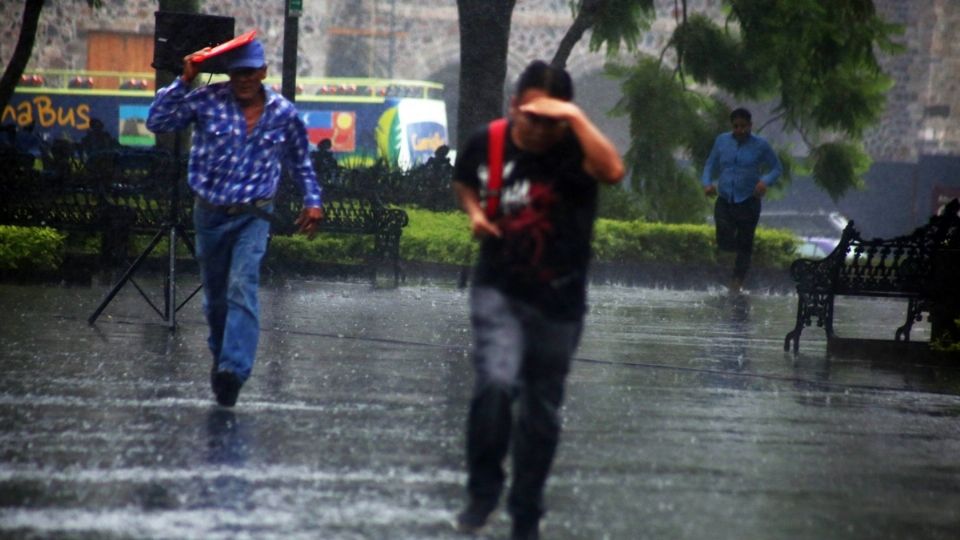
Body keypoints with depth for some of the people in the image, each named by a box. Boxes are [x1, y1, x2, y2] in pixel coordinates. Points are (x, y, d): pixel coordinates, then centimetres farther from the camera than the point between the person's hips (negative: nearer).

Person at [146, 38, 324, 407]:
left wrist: (312, 200, 8)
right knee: (215, 294, 14)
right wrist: (184, 82, -16)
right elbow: (157, 122, -10)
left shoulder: (283, 113, 1)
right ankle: (221, 356, 38)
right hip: (210, 213, 2)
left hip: (253, 215, -2)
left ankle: (233, 369, -30)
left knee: (242, 288, -20)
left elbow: (300, 162, 16)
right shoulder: (207, 101, -5)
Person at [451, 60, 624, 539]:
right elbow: (463, 182, 18)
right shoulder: (487, 143, -5)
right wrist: (474, 212, -2)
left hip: (557, 302, 0)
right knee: (496, 383, -23)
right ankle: (482, 490, 0)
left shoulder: (572, 150, -15)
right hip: (499, 291, 0)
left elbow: (614, 171, -38)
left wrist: (575, 118, -37)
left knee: (541, 414, 10)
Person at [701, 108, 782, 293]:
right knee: (724, 243, -14)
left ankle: (736, 286, 10)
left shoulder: (760, 145, -2)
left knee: (744, 246, 0)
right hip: (724, 201, 2)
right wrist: (707, 183, -5)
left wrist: (766, 181, -15)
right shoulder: (722, 141, 6)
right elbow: (711, 165, 15)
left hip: (748, 202, -2)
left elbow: (777, 168, 6)